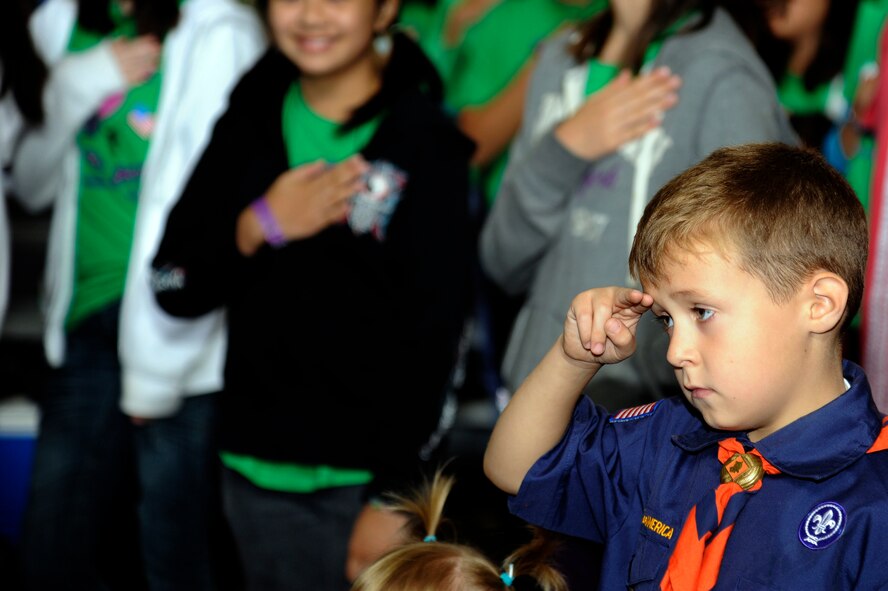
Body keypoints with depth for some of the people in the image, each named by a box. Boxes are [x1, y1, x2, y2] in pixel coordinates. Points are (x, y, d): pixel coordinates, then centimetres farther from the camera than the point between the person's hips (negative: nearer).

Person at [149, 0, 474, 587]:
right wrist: (256, 229, -12)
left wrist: (394, 497, -12)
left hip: (364, 479, -4)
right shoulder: (250, 121, 5)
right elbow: (173, 289, 5)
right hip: (253, 471, 4)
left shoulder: (426, 143, -8)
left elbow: (434, 336, -10)